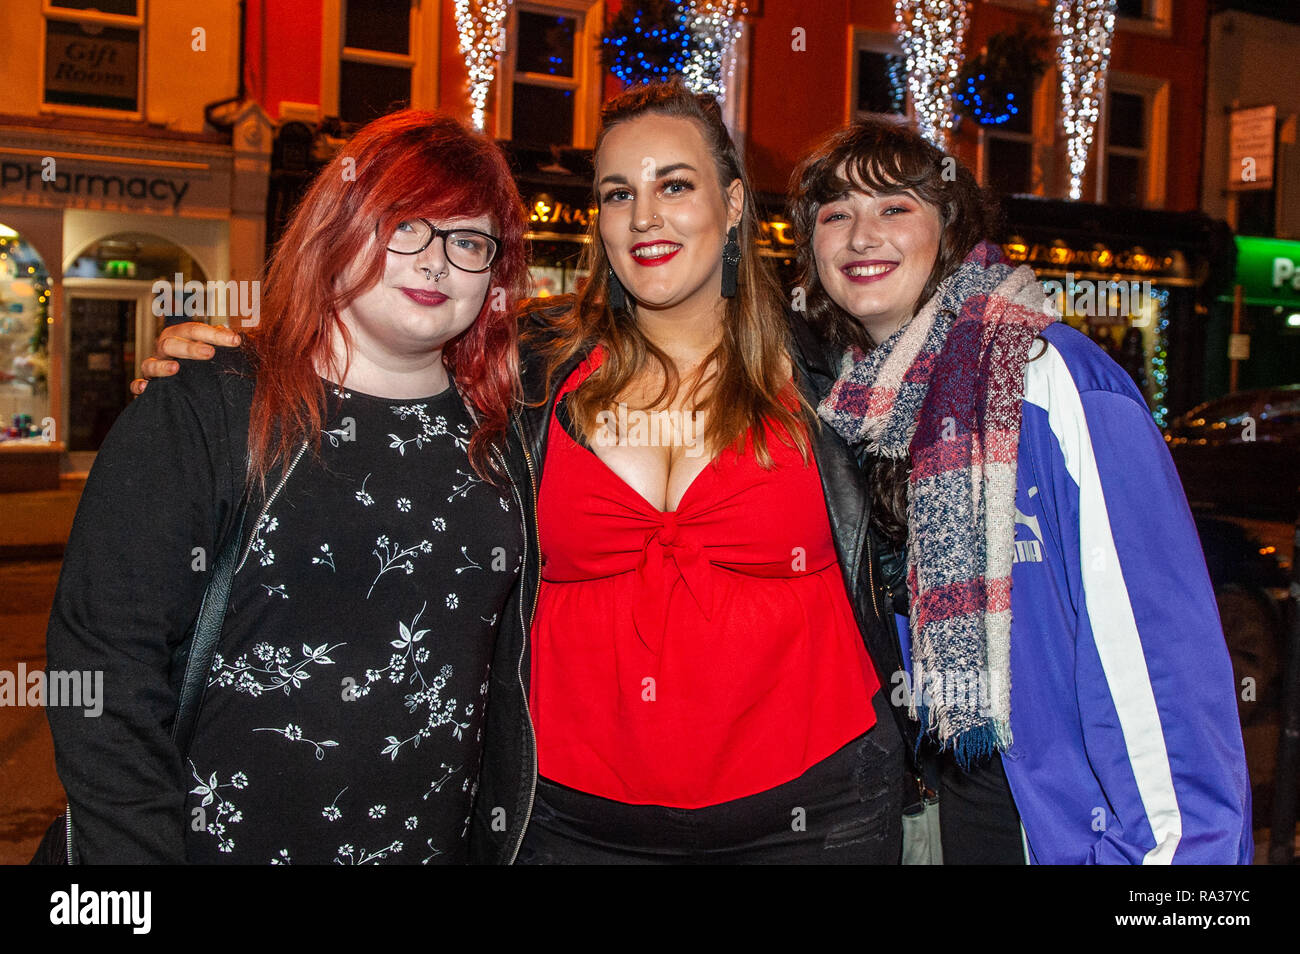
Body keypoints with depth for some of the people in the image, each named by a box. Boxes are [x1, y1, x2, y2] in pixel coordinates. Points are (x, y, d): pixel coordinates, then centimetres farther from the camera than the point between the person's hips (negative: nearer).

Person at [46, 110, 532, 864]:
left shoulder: (503, 433, 1)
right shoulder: (200, 414, -11)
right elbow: (106, 670, -13)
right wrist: (137, 851, -16)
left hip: (437, 843, 4)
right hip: (223, 838, -3)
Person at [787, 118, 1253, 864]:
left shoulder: (1048, 374, -18)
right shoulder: (855, 402, 2)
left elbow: (1154, 631, -19)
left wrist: (1173, 840, -20)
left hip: (1077, 804, -5)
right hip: (963, 795, 6)